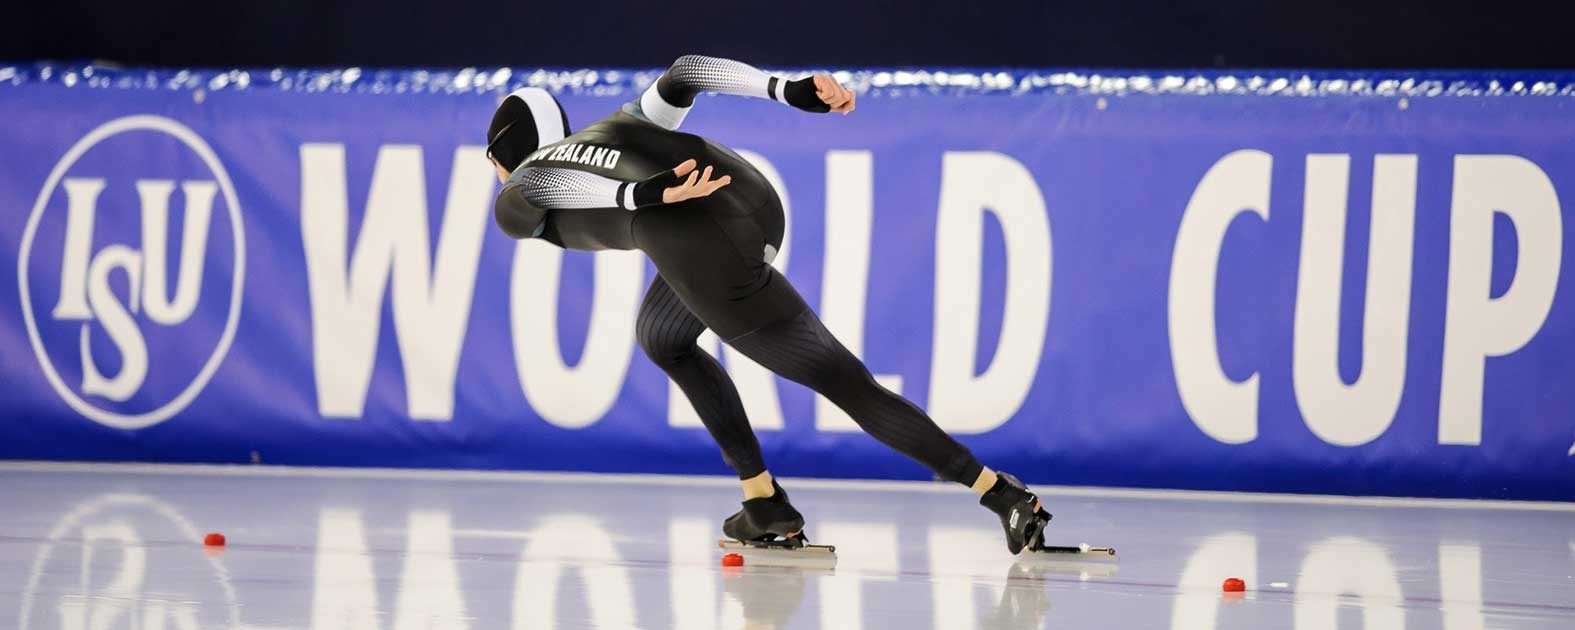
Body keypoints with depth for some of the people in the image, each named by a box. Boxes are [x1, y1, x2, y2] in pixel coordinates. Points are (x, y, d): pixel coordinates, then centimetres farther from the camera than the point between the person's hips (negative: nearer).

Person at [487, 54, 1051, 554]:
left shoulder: (512, 207, 20)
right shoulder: (614, 128, 35)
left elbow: (545, 186, -6)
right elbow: (680, 76, 18)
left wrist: (653, 193, -21)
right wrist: (792, 92, 4)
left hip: (713, 256, -8)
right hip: (757, 198, 8)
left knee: (848, 384, 5)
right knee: (659, 338, 31)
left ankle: (1005, 496, 4)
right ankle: (766, 505, 28)